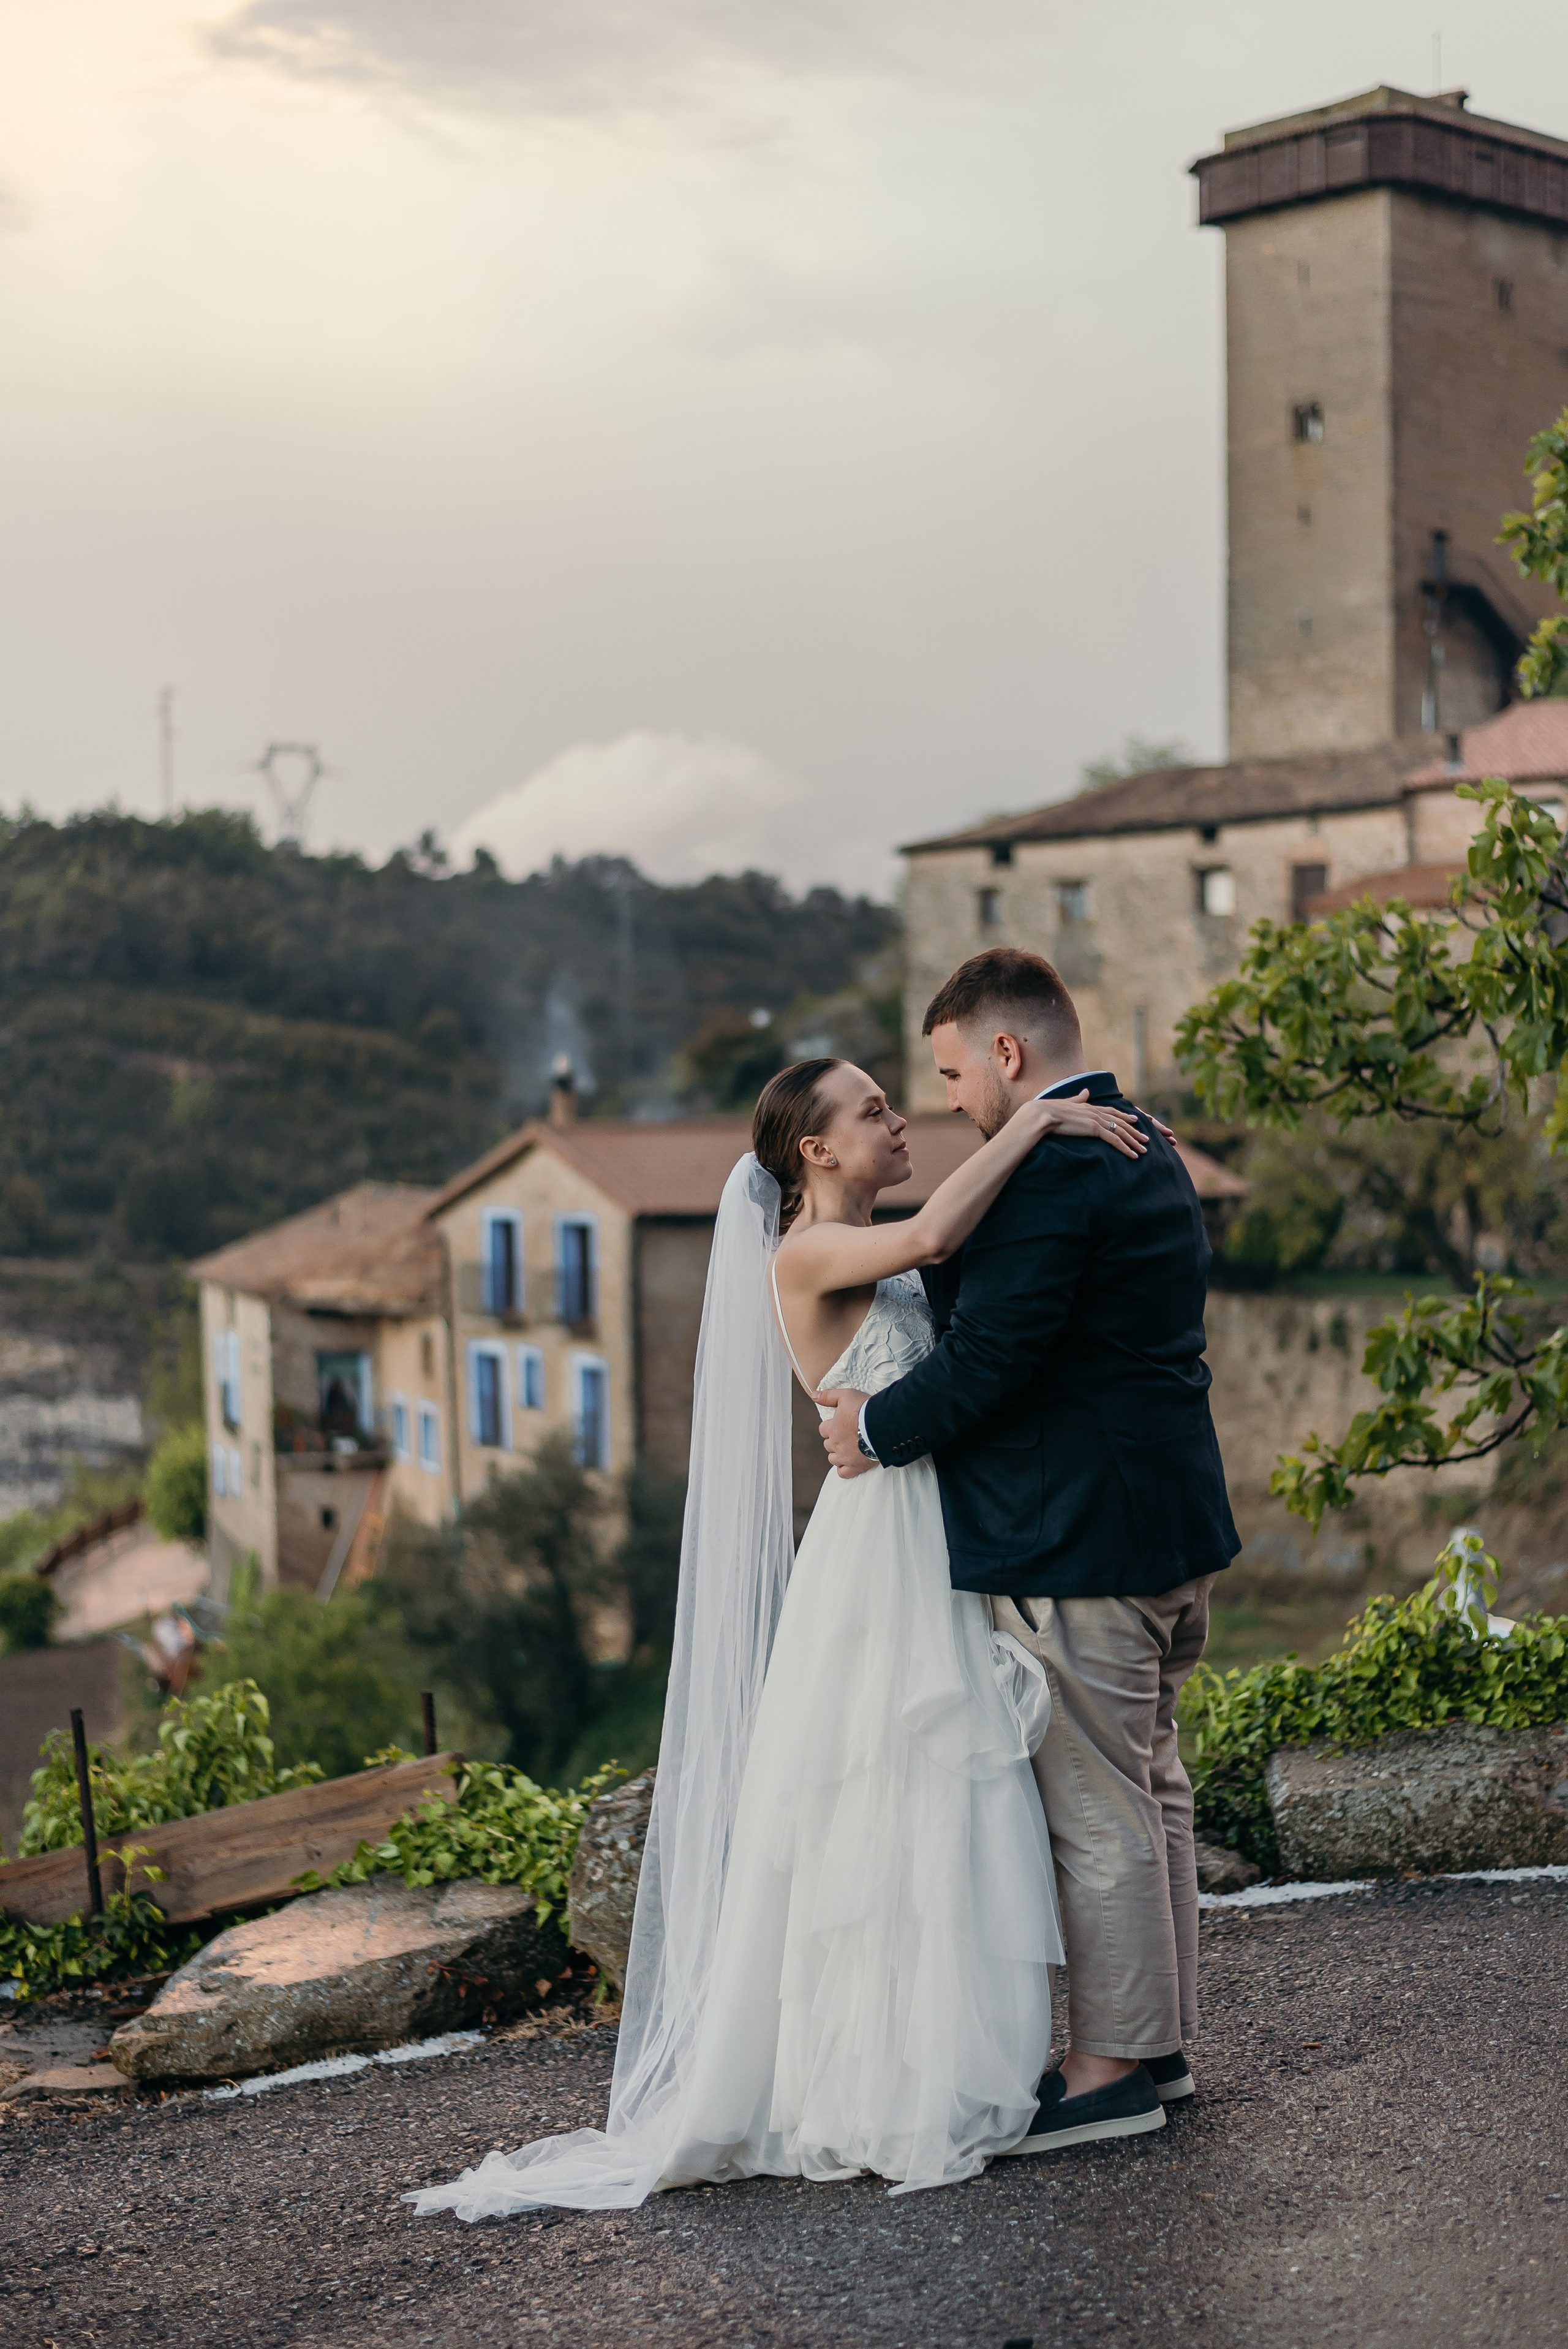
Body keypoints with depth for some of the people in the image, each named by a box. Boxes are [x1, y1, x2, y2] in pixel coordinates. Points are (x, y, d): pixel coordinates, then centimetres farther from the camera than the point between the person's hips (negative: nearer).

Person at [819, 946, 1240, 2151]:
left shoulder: (1049, 1169, -19)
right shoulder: (1148, 1152, 14)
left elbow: (988, 1357, -22)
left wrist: (880, 1428, -6)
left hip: (1078, 1548, -11)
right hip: (1169, 1518, 11)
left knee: (1098, 1815, -1)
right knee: (1151, 1791, 17)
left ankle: (1111, 2070, 9)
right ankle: (1162, 2037, 28)